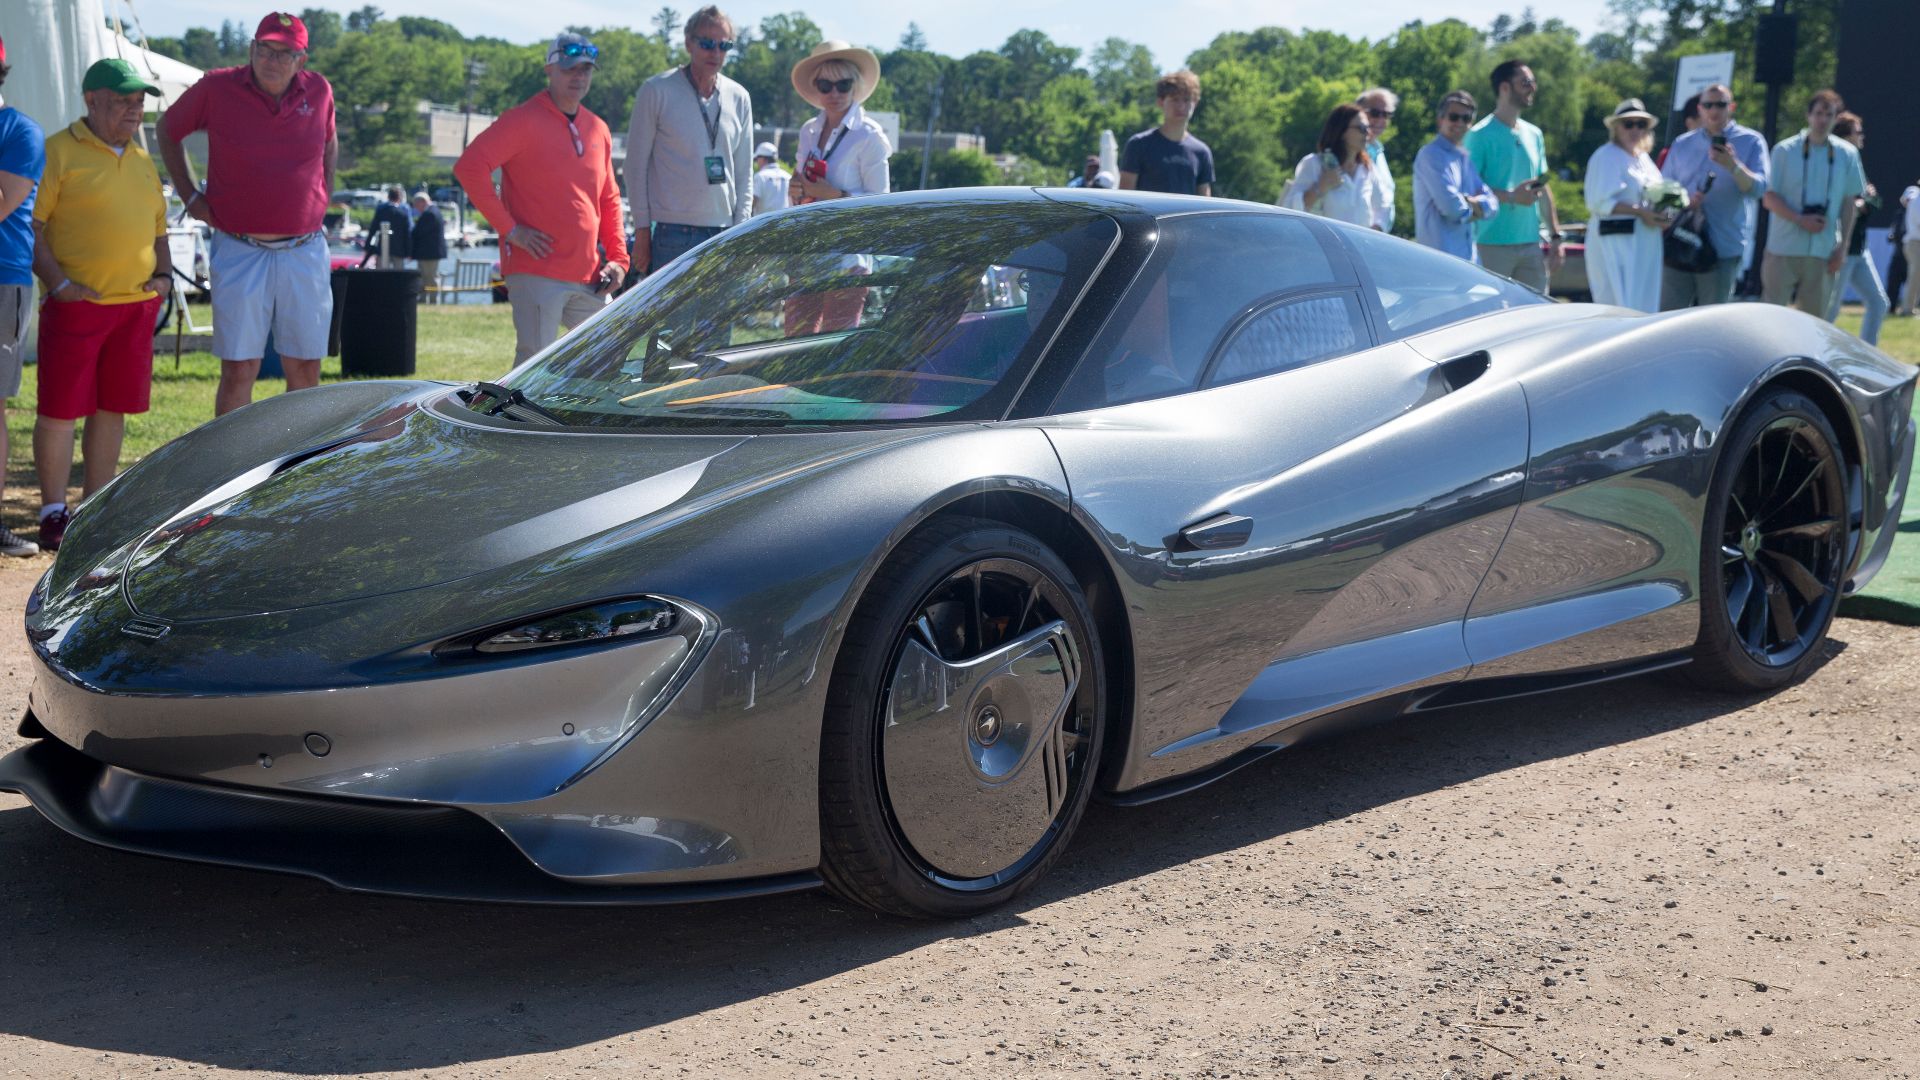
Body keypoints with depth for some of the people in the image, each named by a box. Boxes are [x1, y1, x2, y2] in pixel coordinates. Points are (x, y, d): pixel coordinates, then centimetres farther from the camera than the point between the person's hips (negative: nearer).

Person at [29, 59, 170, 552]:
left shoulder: (143, 161, 17)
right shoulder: (58, 151, -3)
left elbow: (158, 228, 25)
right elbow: (30, 224, -8)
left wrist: (163, 273, 8)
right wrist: (57, 281, -17)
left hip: (137, 305, 6)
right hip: (77, 304, -6)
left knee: (113, 409, 9)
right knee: (60, 410, -2)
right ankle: (53, 513, 7)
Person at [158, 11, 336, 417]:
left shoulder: (319, 91, 4)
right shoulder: (217, 88, -3)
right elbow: (168, 130, 14)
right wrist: (190, 196, 8)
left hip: (305, 251, 2)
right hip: (240, 252, -2)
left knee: (306, 369, 7)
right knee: (238, 370, -2)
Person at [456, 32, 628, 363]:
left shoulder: (598, 129, 16)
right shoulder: (524, 121, -6)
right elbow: (469, 167, -14)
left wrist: (617, 257, 10)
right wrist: (509, 229, -14)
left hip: (590, 278, 7)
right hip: (536, 272, -7)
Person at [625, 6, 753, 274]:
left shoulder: (739, 98, 11)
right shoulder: (657, 91, -1)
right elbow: (636, 164, 0)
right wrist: (642, 231, -4)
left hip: (723, 233, 4)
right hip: (672, 234, -4)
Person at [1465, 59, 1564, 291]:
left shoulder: (1534, 134, 16)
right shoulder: (1481, 134, -6)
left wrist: (1555, 236, 16)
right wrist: (1510, 196, -22)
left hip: (1530, 244, 7)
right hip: (1493, 244, -7)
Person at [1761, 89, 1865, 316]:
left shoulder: (1847, 154, 6)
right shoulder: (1785, 150, 0)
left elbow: (1848, 204, 9)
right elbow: (1769, 198, -2)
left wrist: (1843, 247, 2)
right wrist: (1800, 220, -16)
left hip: (1823, 253, 2)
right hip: (1784, 249, -2)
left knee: (1814, 318, 5)